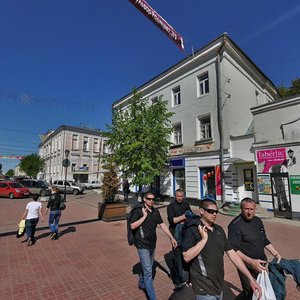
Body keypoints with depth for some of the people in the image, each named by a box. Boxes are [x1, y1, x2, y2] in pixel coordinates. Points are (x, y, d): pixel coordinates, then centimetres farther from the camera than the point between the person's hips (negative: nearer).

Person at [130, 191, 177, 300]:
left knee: (147, 267, 23)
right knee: (148, 271, -4)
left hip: (152, 244, 6)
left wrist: (171, 237, 1)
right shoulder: (138, 211, -13)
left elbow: (162, 225, 5)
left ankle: (142, 284, 47)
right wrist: (144, 216, -21)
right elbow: (132, 226, -19)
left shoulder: (156, 211, 2)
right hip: (142, 244, -6)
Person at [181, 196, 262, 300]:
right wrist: (204, 239, -25)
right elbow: (186, 257, -21)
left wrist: (250, 278, 0)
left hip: (219, 285, 6)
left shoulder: (219, 230, 4)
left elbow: (232, 254, 5)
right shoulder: (192, 230, -17)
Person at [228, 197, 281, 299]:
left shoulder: (258, 221, 3)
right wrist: (251, 262, -30)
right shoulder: (235, 225, -21)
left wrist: (276, 254, 9)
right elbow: (233, 249, -24)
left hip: (260, 264, 8)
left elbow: (265, 240, 17)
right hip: (247, 266, -7)